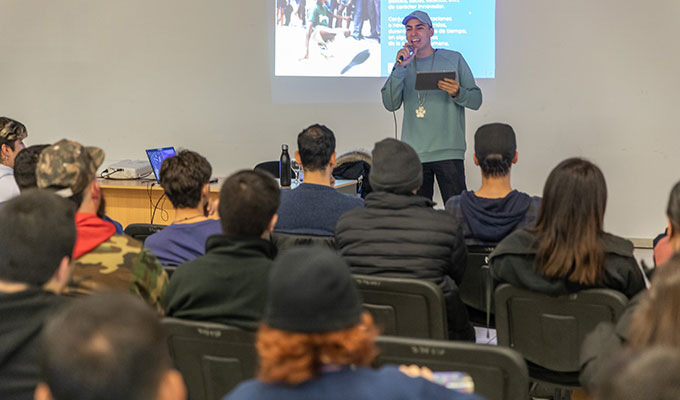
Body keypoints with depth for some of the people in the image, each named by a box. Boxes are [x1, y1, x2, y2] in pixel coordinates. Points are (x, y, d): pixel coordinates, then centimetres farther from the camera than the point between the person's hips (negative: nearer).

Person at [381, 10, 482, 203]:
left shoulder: (453, 59, 6)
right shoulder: (404, 65, 13)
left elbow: (476, 100, 5)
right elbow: (390, 104, 0)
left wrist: (458, 93, -16)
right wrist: (400, 68, -9)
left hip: (448, 151, -2)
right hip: (414, 154, 3)